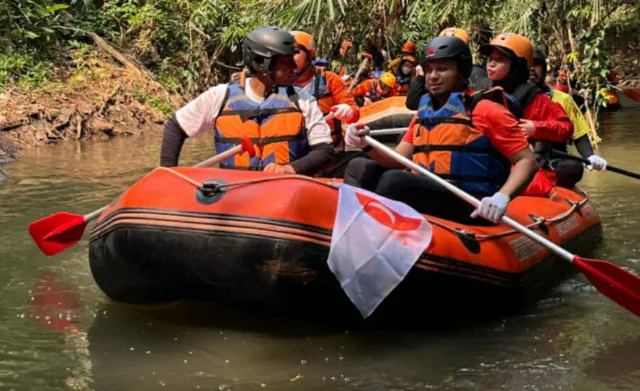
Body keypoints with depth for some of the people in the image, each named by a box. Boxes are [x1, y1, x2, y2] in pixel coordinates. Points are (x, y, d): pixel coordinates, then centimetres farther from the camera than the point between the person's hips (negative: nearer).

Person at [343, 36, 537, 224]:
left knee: (394, 180, -30)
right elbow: (398, 161, 14)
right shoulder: (425, 112, 19)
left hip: (469, 209, -8)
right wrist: (367, 145, -7)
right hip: (424, 198, 8)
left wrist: (502, 197, -23)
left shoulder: (485, 110, -1)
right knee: (359, 168, 10)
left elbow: (527, 161, -4)